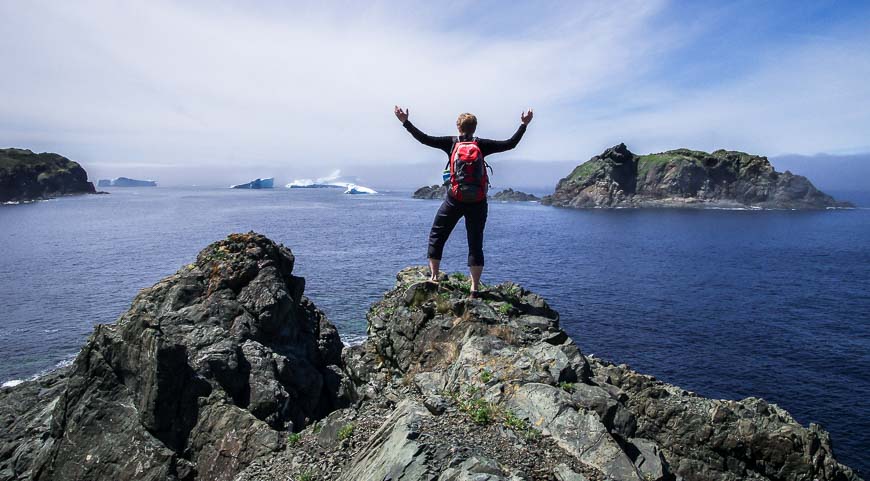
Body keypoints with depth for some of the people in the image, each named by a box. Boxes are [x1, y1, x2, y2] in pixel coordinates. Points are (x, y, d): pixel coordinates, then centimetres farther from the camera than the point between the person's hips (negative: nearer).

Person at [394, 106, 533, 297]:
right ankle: (475, 287, 7)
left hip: (454, 200, -1)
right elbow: (510, 144, 4)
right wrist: (524, 125, 14)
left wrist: (405, 122, 6)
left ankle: (434, 277, 13)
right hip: (478, 202, 1)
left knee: (436, 236, 14)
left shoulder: (451, 143, -1)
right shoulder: (482, 145, 0)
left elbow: (425, 139, -2)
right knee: (476, 243, 7)